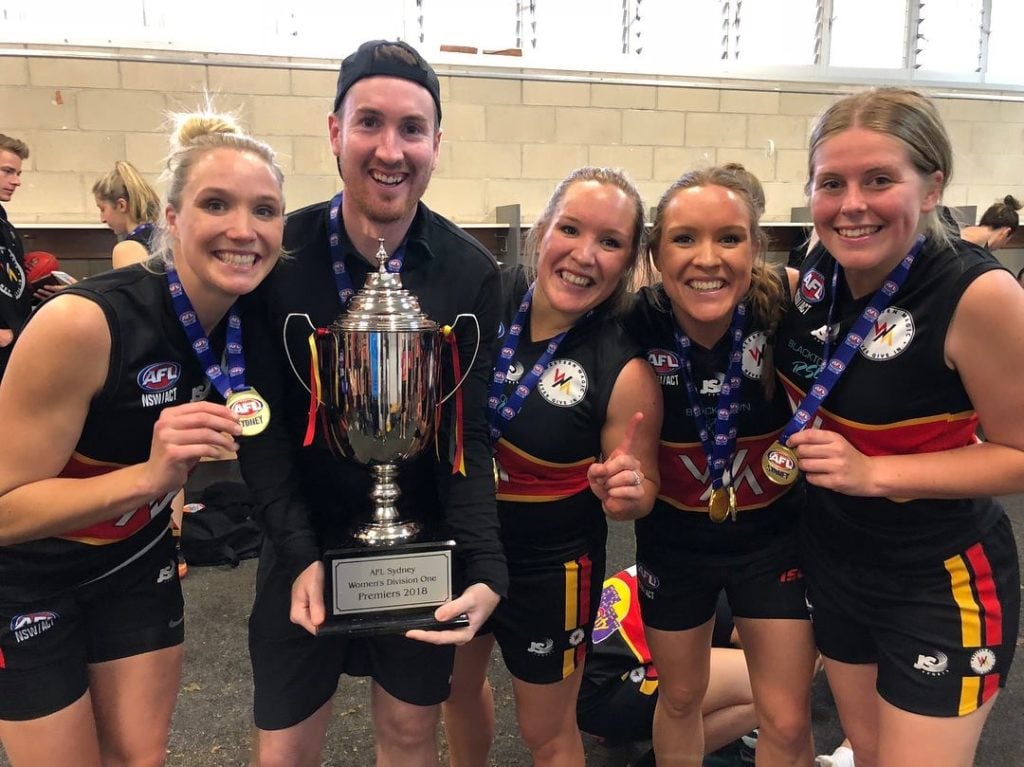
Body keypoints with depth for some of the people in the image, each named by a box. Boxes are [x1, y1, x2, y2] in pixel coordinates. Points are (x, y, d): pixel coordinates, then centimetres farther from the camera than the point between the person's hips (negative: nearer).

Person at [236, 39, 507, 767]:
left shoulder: (471, 272, -10)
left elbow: (470, 433, -11)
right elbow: (263, 425, -9)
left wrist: (484, 565, -23)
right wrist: (301, 552, -18)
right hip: (305, 543, 0)